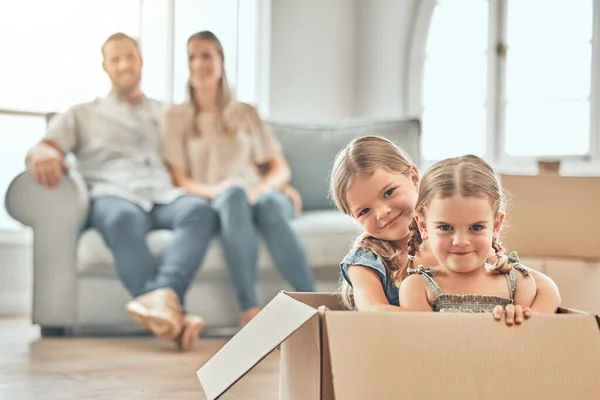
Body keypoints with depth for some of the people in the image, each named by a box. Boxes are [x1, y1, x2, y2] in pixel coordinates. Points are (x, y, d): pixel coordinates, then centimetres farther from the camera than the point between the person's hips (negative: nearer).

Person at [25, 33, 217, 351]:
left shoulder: (167, 115, 35)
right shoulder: (82, 115, 28)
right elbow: (40, 149, 12)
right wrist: (44, 153, -16)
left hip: (165, 197, 2)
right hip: (113, 195, -2)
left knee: (199, 210, -36)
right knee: (123, 217, -42)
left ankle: (163, 295, -60)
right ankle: (173, 315, -60)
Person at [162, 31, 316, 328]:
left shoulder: (245, 113, 22)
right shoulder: (176, 117, 16)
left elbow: (281, 169, 14)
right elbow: (179, 180, 6)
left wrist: (261, 188, -10)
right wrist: (214, 190, -16)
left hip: (259, 196, 2)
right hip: (213, 203, -2)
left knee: (271, 203, -37)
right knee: (234, 194, -39)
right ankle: (249, 310, -52)